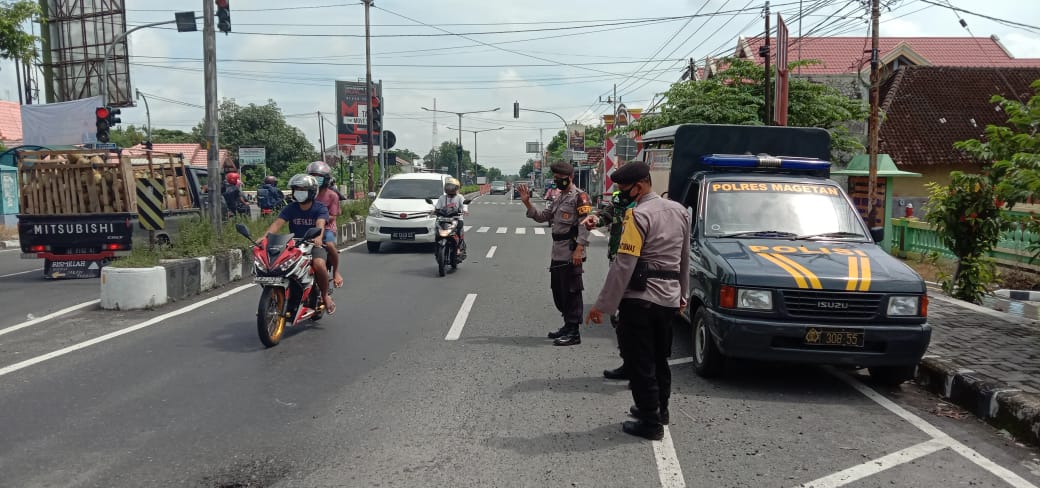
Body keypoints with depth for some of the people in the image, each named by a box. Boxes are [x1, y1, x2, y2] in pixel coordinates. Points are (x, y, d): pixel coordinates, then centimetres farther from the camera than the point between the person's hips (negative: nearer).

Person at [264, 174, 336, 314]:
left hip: (315, 245, -3)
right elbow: (277, 223, -9)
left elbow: (320, 224, -23)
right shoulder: (289, 209, 6)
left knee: (319, 265, -34)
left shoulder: (320, 208, -3)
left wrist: (318, 237, -46)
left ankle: (325, 295, -7)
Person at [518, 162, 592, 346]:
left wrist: (579, 249, -24)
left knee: (571, 292, -4)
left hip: (571, 254, -9)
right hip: (557, 253, 9)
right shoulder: (560, 198, 20)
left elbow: (585, 224, -18)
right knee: (558, 290, 16)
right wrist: (527, 203, 10)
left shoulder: (579, 196, -10)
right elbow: (542, 217, 22)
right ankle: (568, 325, 29)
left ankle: (574, 332, 2)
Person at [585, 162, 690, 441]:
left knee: (640, 363, 1)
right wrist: (683, 294, 27)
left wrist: (603, 305, -16)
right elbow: (685, 258, 17)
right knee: (659, 358, 21)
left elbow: (624, 265, -20)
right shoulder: (679, 211, 10)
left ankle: (650, 423, 6)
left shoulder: (638, 215, -16)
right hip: (669, 299, 8)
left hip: (640, 299, -8)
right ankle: (659, 409, 34)